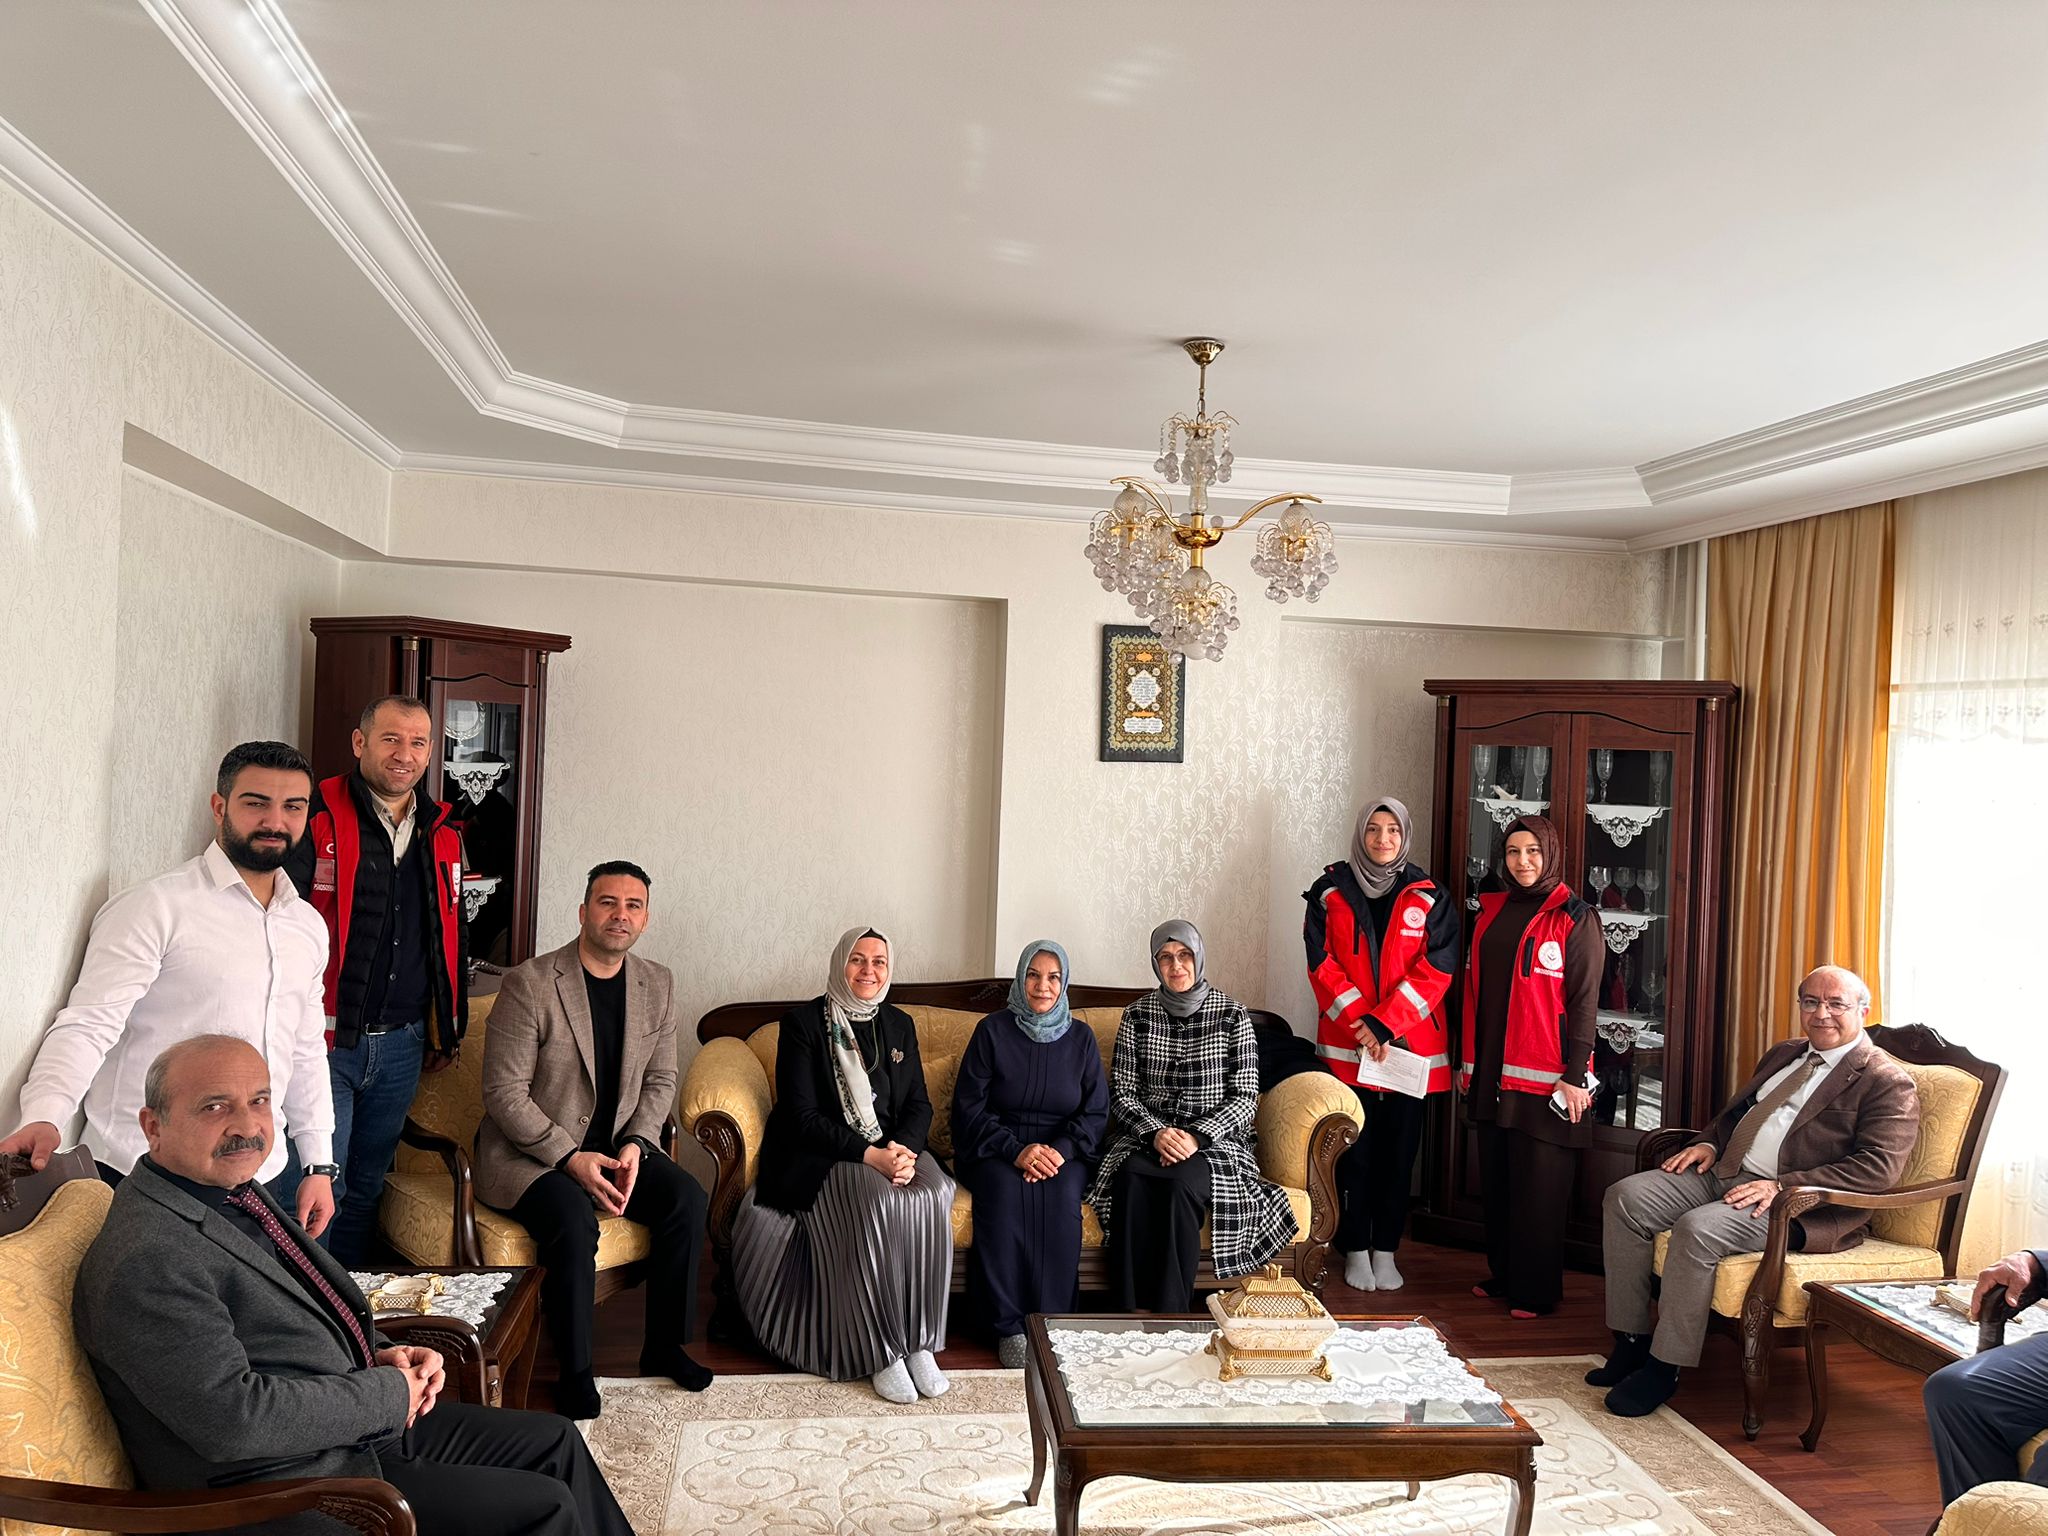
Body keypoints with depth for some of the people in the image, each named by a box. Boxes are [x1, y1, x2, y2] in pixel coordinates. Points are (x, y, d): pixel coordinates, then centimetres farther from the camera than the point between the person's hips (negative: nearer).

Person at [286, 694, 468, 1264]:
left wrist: (449, 1028, 18)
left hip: (401, 1045, 6)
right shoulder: (317, 818, -8)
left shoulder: (442, 835, 11)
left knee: (367, 1188, 16)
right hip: (325, 1040, -5)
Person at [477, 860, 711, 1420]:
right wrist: (571, 1158, -23)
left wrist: (635, 1145, -10)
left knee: (686, 1197, -18)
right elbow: (504, 1093, -15)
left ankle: (664, 1347, 1)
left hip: (617, 1146, 5)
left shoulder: (658, 985, 3)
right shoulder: (529, 983, -14)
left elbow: (660, 1080, 9)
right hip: (529, 1153, -5)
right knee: (574, 1221, -32)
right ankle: (575, 1374, -13)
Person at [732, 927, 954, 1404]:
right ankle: (880, 1354, -22)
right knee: (879, 1202, -34)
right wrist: (869, 1155, -21)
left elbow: (919, 1105, 9)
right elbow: (802, 1116, -11)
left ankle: (919, 1343, -18)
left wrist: (906, 1149, -14)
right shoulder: (804, 1022, -4)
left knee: (933, 1195, -28)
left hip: (894, 1149, 4)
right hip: (822, 1156, -4)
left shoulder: (899, 1025, 11)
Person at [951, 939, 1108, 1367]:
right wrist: (1016, 1150, -19)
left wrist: (1061, 1149, -17)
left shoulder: (1081, 1038, 7)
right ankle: (1009, 1327, -24)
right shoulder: (993, 1031, 0)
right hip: (995, 1150, -1)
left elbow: (1096, 1112, 3)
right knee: (1004, 1188, -33)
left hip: (1063, 1151, 1)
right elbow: (968, 1108, -5)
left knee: (1062, 1194, -31)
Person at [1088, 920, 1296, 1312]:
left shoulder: (1231, 1015, 1)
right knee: (1131, 1178, -33)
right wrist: (1155, 1132, -16)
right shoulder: (1138, 1015, 6)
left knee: (1181, 1182, -35)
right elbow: (1121, 1094, 3)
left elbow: (1245, 1099, -2)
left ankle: (1171, 1313, -28)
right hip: (1147, 1136, 2)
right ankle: (1130, 1312, -30)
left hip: (1214, 1140, -1)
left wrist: (1197, 1136, -18)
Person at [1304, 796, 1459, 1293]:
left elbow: (1436, 968, -5)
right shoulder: (1330, 891, 3)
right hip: (1346, 1044, 0)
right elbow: (1322, 964, -3)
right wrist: (1359, 1023, -13)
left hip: (1410, 1045, 1)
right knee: (1353, 1150, 4)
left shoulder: (1429, 897, 3)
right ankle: (1356, 1251, 16)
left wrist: (1384, 1025, -14)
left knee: (1399, 1151, 7)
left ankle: (1386, 1251, 19)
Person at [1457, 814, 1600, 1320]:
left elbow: (1584, 1002, -8)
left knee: (1538, 1184, -1)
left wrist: (1574, 1075, -13)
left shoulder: (1575, 918, -5)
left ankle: (1536, 1291, 9)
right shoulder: (1491, 912, 12)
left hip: (1543, 1075, -6)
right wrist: (1465, 1060, 14)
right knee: (1496, 1179, 12)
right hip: (1491, 1073, 6)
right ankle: (1502, 1275, 24)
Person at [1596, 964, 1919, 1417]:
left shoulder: (1887, 1082, -4)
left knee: (1696, 1228, -33)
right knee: (1625, 1198, -11)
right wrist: (1709, 1143, 8)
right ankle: (1630, 1343, -4)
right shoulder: (1784, 1053, 22)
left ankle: (1663, 1369, -16)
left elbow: (1879, 1167, -16)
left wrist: (1782, 1186, -23)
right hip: (1722, 1173, 8)